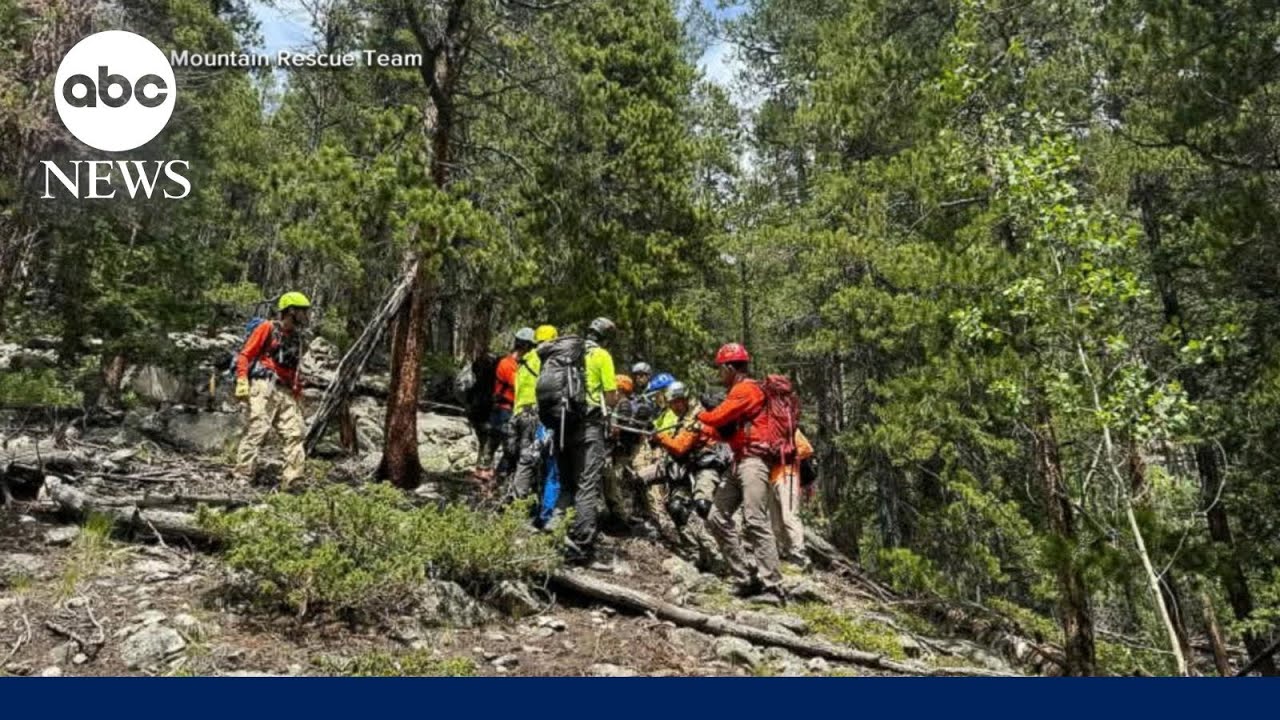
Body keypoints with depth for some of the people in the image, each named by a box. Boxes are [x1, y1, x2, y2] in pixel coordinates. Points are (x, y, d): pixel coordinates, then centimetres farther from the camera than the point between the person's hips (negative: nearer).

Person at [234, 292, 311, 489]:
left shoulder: (296, 338, 22)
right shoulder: (267, 328, 2)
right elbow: (245, 355, -3)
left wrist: (298, 396, 22)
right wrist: (242, 382, -14)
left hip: (285, 392, 7)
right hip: (263, 386, -7)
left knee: (295, 432, -3)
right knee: (257, 429, -14)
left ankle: (291, 480, -5)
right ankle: (242, 477, -11)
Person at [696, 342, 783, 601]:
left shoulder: (746, 389, -9)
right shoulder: (738, 392, 22)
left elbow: (718, 417, -16)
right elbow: (726, 429, 21)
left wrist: (700, 415, 4)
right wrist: (703, 430, 11)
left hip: (753, 461, -11)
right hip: (739, 463, 11)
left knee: (755, 523, -16)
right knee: (718, 518, 7)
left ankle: (772, 587, -14)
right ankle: (745, 579, 9)